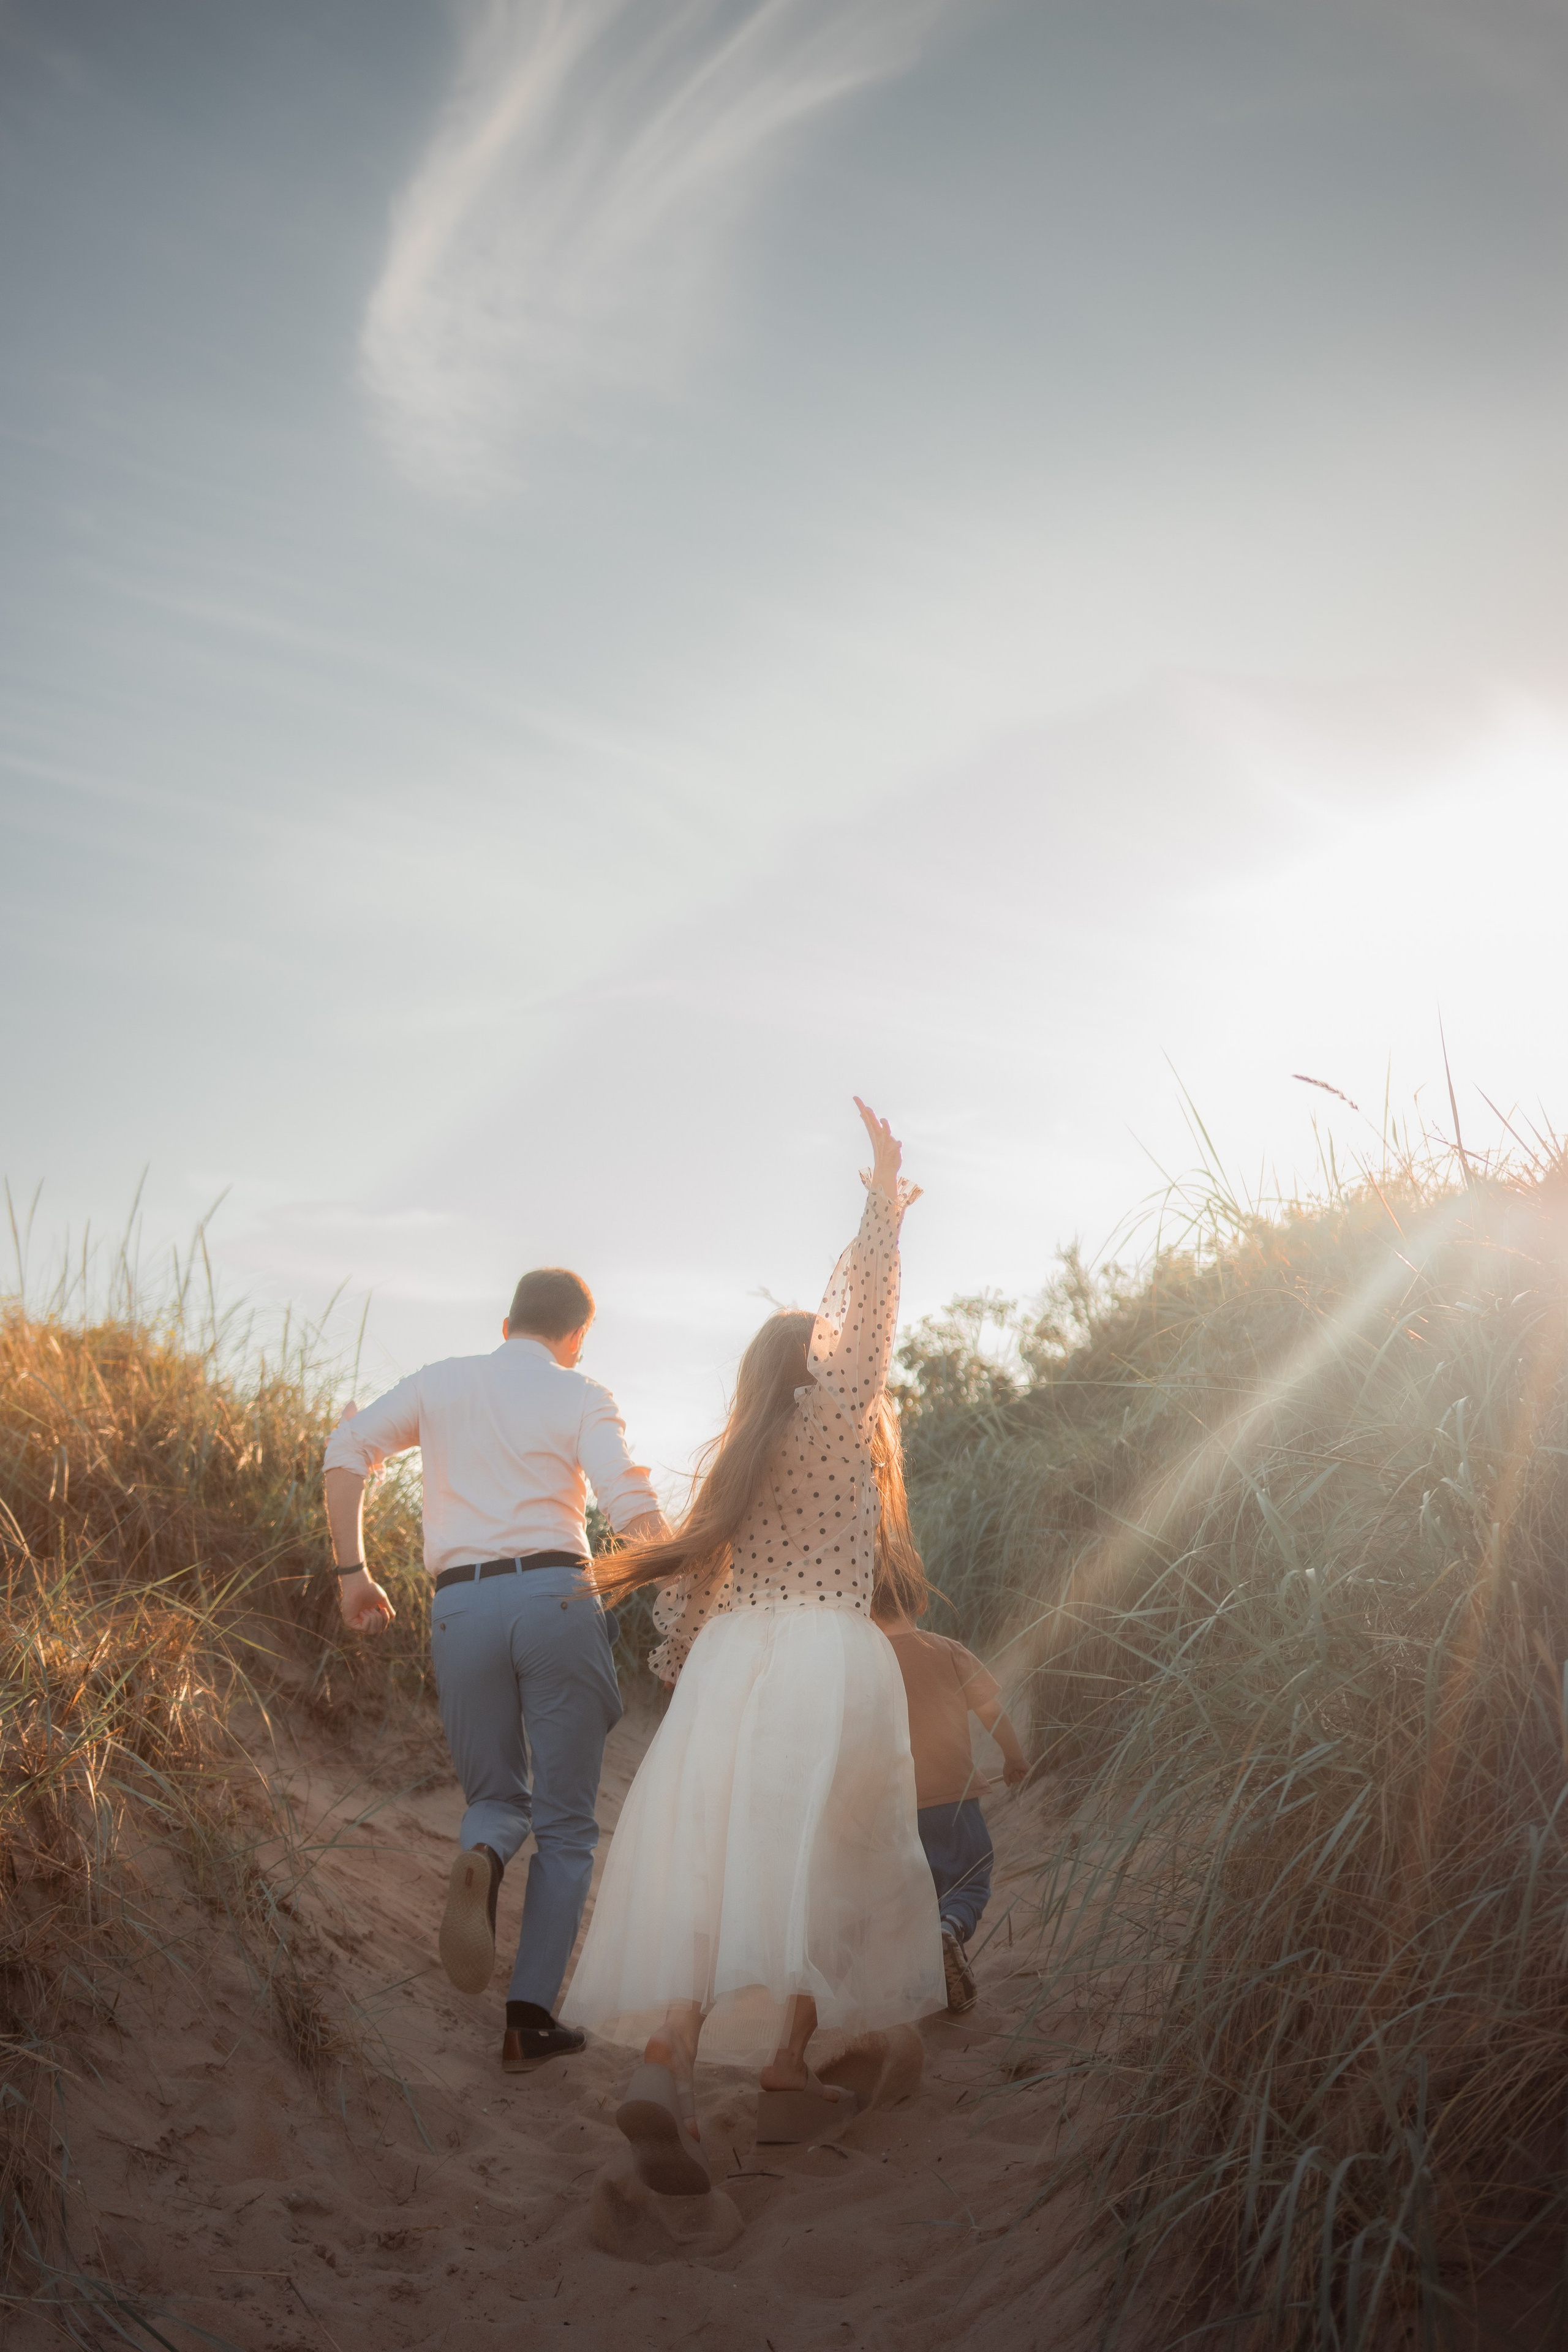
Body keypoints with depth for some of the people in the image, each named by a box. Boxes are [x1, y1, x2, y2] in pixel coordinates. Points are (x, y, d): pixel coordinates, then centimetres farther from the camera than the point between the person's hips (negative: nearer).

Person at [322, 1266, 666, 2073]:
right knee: (565, 1820, 9)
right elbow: (633, 1510, -6)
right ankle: (530, 2017, 2)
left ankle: (480, 1860, -18)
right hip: (556, 1595, -2)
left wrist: (352, 1571, 6)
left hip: (460, 1606, 2)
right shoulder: (582, 1397, 7)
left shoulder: (440, 1382, 16)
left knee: (495, 1798, 19)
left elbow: (348, 1450, 5)